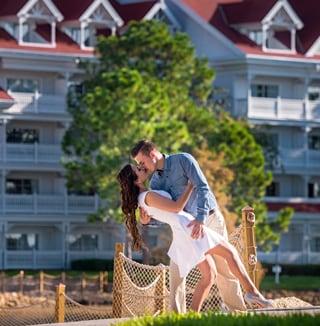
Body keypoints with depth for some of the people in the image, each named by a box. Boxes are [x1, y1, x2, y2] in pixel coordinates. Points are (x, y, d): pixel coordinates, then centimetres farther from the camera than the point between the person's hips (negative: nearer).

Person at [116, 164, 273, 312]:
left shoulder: (142, 199, 15)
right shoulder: (148, 196, -13)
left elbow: (144, 220, 33)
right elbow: (176, 206, -12)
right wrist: (190, 185, -2)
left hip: (181, 237, 10)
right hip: (188, 227, -10)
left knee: (209, 275, 10)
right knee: (230, 252, -3)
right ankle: (251, 291, -8)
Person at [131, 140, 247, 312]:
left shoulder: (183, 160, -17)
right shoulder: (155, 182, 0)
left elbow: (202, 187, -27)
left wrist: (201, 219, -40)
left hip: (210, 218, -5)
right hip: (188, 225, 5)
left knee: (224, 269, 0)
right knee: (176, 268, -9)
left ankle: (238, 311, 12)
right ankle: (177, 314, -7)